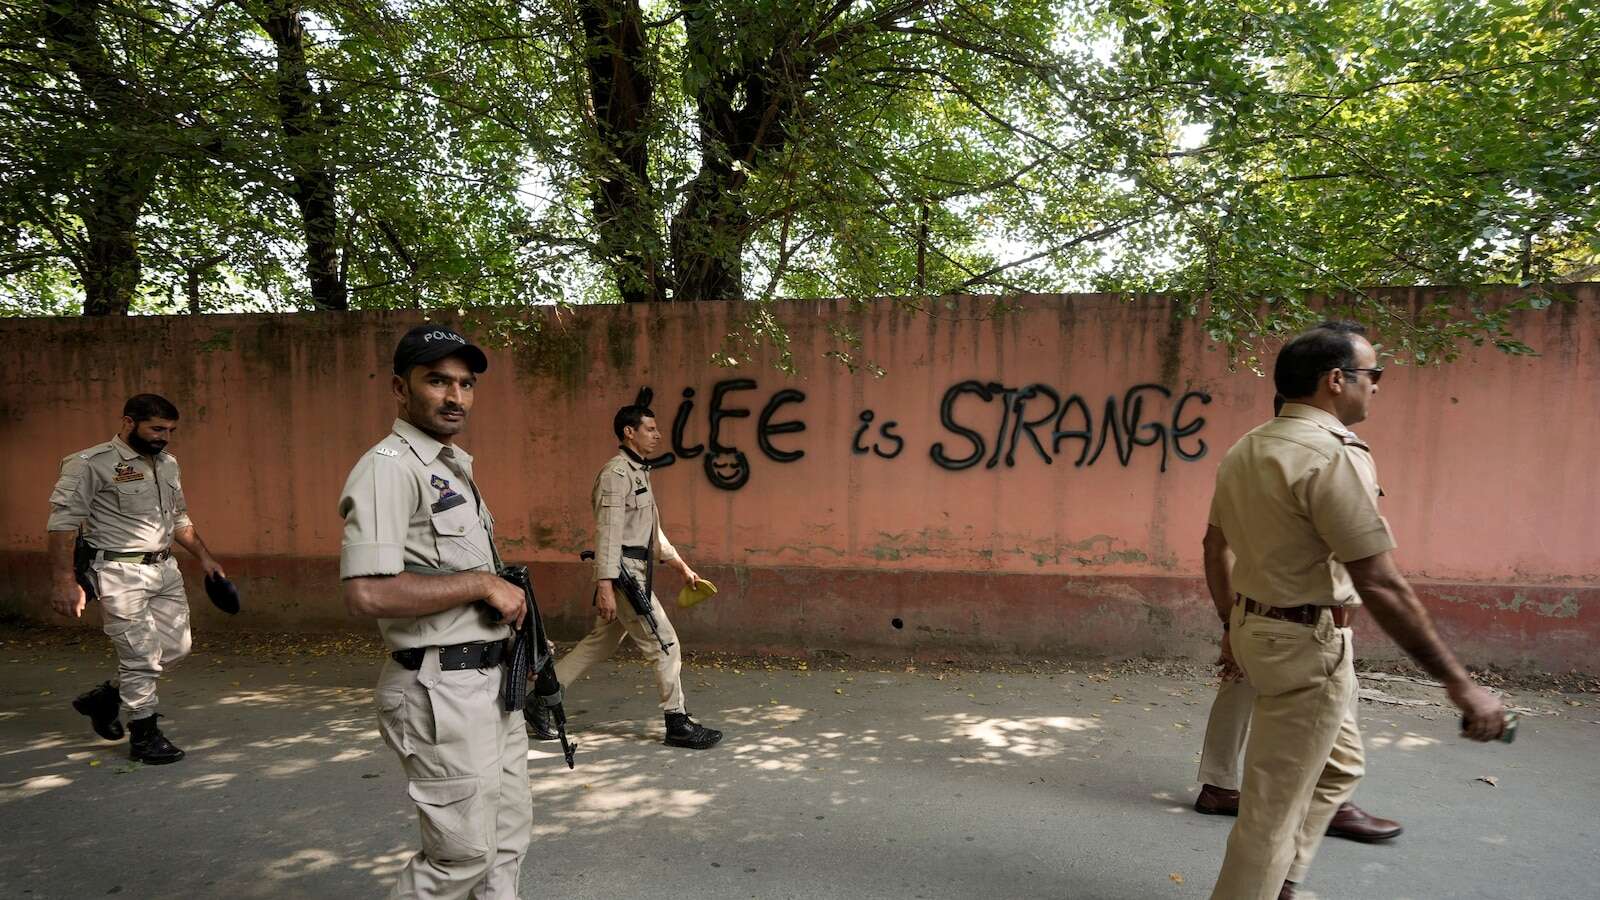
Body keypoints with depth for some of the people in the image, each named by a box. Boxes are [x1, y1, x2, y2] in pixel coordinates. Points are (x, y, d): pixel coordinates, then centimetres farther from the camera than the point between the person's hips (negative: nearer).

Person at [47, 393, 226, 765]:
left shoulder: (167, 464, 13)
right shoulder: (90, 464, -9)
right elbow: (64, 523, -13)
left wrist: (204, 557, 19)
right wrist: (65, 581, -19)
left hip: (165, 570, 7)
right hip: (121, 575, -7)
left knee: (176, 646, 8)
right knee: (141, 655, -4)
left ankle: (105, 697, 31)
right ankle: (144, 736, 12)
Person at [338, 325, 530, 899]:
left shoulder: (455, 466, 14)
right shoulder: (388, 467, -16)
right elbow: (366, 594, -27)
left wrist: (507, 597, 7)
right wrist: (483, 582, -20)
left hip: (490, 679, 9)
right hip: (441, 690, -9)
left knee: (508, 833, 18)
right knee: (463, 853, 1)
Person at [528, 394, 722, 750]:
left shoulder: (639, 472, 18)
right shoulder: (616, 473, -14)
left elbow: (652, 531, 24)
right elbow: (607, 533, -20)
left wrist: (681, 565, 23)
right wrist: (605, 586, -24)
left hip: (636, 572, 10)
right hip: (623, 573, -10)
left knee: (600, 643, 16)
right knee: (666, 645, -4)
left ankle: (540, 703, 26)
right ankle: (678, 725, 7)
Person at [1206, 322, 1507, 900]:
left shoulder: (1246, 449, 7)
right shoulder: (1334, 453, -21)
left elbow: (1214, 545, 15)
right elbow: (1380, 585, -23)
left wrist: (1234, 621, 25)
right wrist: (1460, 684, -17)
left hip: (1257, 626, 10)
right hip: (1308, 642, -10)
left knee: (1339, 765, 27)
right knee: (1274, 808, 2)